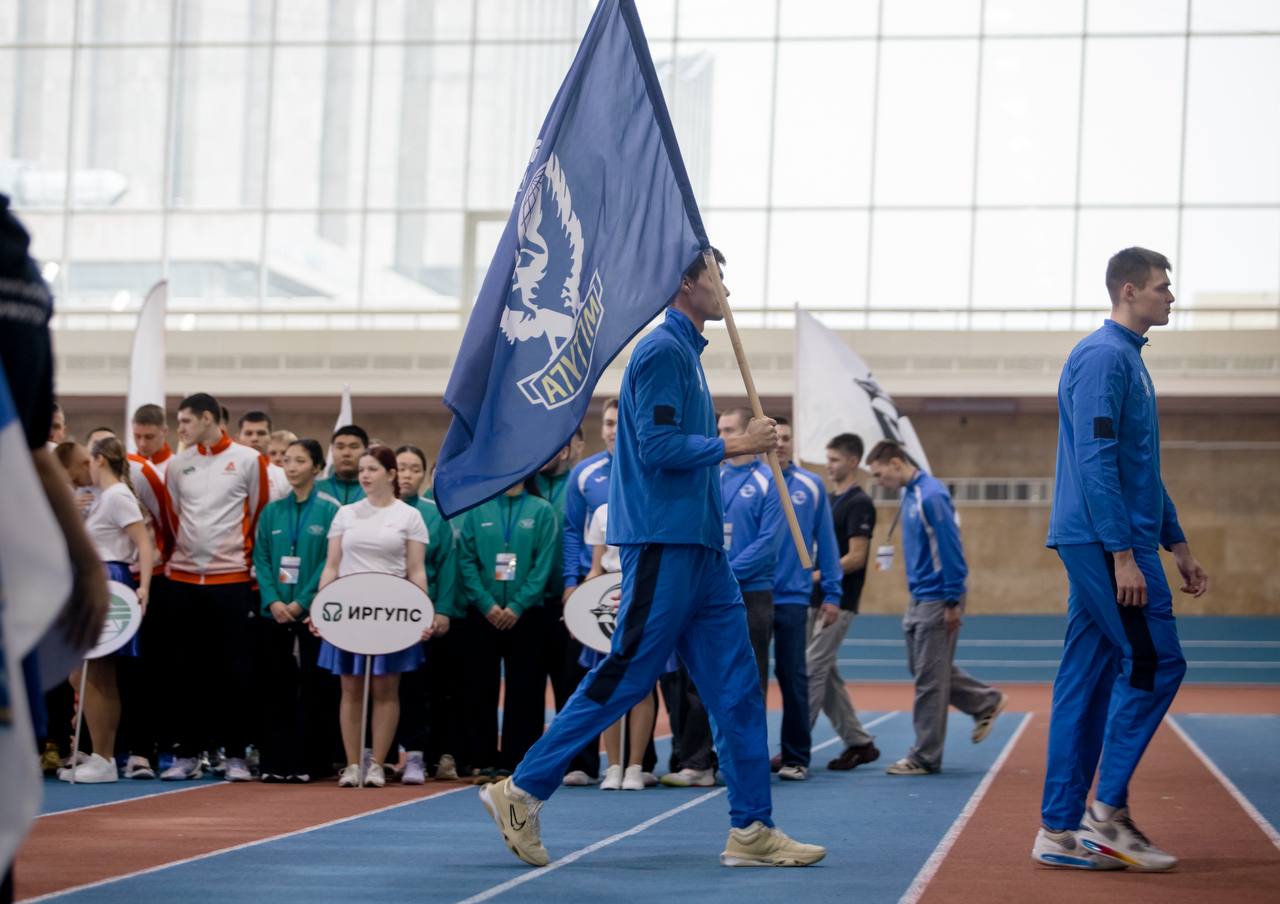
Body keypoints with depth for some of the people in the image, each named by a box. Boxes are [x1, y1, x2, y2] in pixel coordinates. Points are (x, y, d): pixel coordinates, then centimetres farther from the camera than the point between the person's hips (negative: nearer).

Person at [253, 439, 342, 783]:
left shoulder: (331, 510, -2)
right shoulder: (271, 512, 11)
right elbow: (261, 559, 6)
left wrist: (302, 602, -14)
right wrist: (272, 601, -9)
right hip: (276, 613, 4)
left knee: (314, 688, -2)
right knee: (276, 689, 5)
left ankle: (308, 762, 3)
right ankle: (276, 761, 9)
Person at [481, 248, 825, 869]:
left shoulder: (685, 353, 20)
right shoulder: (663, 351, -11)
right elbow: (658, 446, -19)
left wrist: (743, 446, 14)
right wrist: (737, 445, -12)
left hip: (699, 550, 10)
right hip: (663, 544, -10)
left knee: (737, 688, 6)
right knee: (624, 678, -6)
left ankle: (751, 830, 7)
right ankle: (523, 791, 4)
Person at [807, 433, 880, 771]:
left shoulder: (858, 503, -11)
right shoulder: (829, 501, 16)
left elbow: (855, 557, -17)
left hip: (837, 603, -9)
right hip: (818, 601, 9)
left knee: (813, 671, -8)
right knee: (826, 674, 9)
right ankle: (860, 743, 16)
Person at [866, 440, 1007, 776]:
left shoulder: (930, 496, -19)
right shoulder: (910, 495, 10)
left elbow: (950, 550, -21)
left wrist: (953, 603, -19)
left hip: (936, 601, -10)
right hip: (919, 599, 10)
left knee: (929, 680, -2)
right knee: (921, 669, 17)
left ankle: (925, 757, 6)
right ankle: (986, 702, 30)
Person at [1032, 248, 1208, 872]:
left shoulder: (1129, 360, 21)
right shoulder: (1103, 356, -11)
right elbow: (1097, 463, -19)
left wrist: (1178, 547, 24)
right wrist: (1124, 555, -23)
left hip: (1095, 546, 10)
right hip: (1105, 541, -10)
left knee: (1088, 678, 7)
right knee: (1155, 662, -9)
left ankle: (1061, 830, 8)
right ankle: (1106, 811, -6)